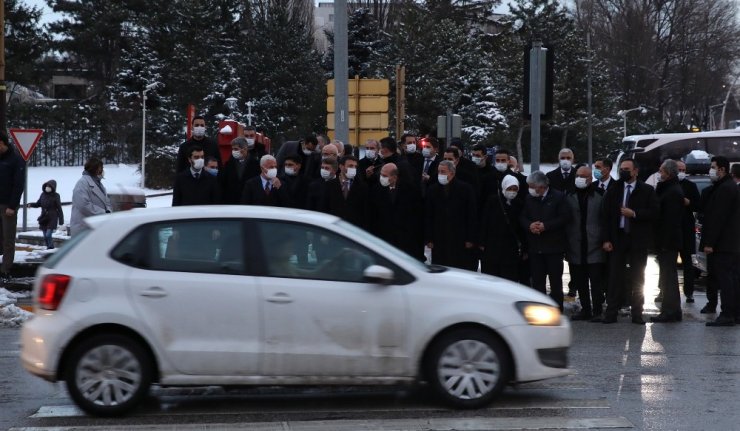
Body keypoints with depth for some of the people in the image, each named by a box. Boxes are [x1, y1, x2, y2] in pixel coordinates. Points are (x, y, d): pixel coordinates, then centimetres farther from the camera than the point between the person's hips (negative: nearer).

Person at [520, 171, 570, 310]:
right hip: (535, 246, 4)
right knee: (537, 280, 5)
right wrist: (529, 226, -10)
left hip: (554, 246, -4)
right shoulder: (529, 199, 9)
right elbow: (522, 218, 12)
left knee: (556, 281, 1)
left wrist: (545, 226, -16)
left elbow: (565, 218, -9)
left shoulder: (558, 197, -4)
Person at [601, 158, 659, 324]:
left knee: (638, 277, 4)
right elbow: (607, 215, 5)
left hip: (638, 239, -1)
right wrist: (607, 240, -2)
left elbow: (654, 212, -6)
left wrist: (634, 214, -15)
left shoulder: (647, 191, 2)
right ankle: (611, 312, 2)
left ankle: (637, 313, 10)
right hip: (618, 238, 1)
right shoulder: (613, 190, 7)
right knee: (615, 276, -1)